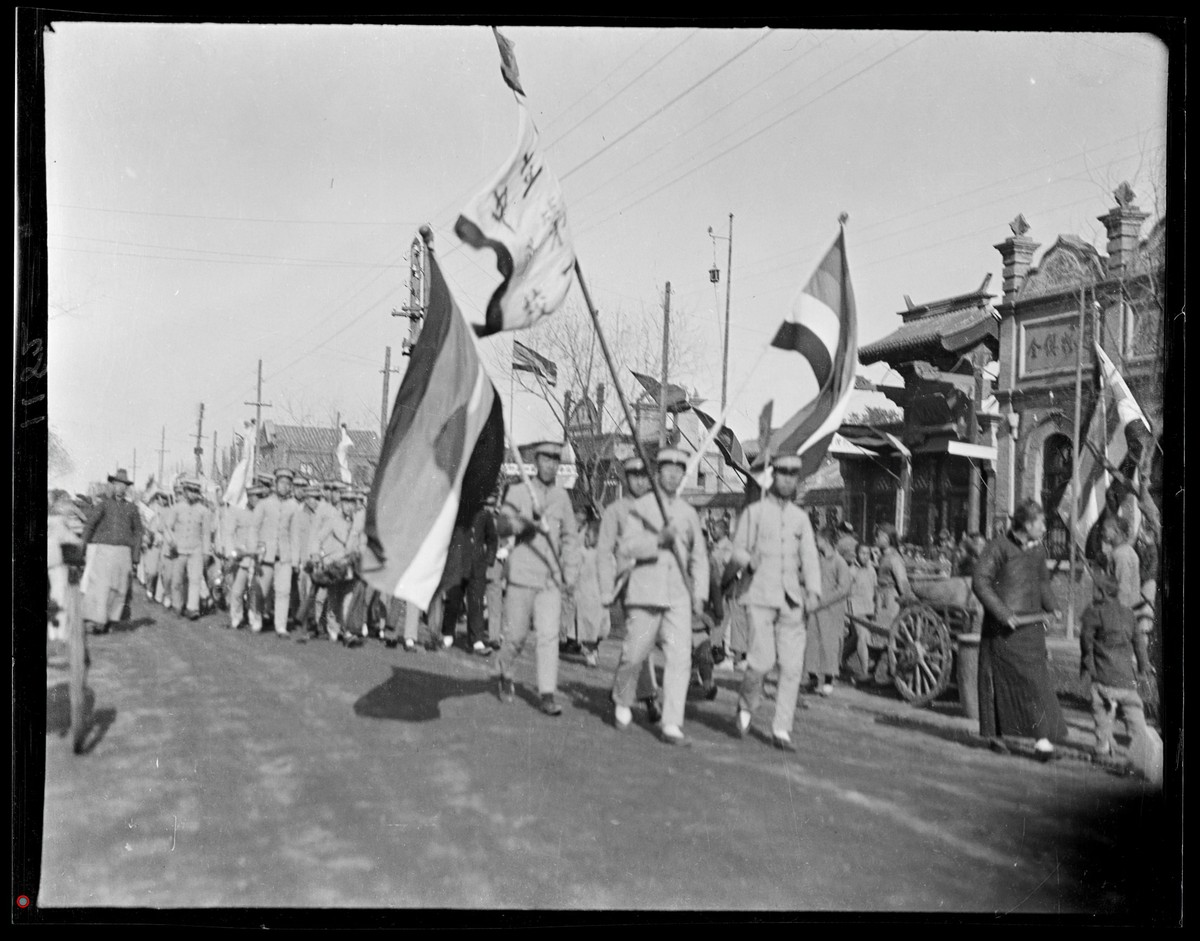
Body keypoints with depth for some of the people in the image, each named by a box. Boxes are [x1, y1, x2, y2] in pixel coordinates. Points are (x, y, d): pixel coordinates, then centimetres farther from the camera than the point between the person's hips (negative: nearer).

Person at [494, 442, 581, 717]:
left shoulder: (561, 496, 8)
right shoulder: (518, 492, 1)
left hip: (552, 579, 2)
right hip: (522, 574, -1)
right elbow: (501, 526, -10)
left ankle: (548, 695, -4)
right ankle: (505, 674, 33)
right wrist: (519, 521, -31)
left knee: (549, 635, -7)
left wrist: (571, 572, 7)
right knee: (516, 634, 6)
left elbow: (570, 537, 16)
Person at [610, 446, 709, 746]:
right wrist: (659, 539, -23)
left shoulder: (689, 513, 11)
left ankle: (672, 726, -5)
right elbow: (626, 547, -9)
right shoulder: (640, 506, 1)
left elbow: (699, 557, 17)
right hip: (645, 590, -2)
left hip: (679, 594, 2)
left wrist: (699, 593, 6)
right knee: (634, 655, 3)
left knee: (680, 658, -8)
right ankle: (622, 701, 32)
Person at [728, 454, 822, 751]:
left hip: (792, 600, 3)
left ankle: (782, 730, 6)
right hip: (760, 597, -3)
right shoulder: (754, 512, 4)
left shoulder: (801, 517, 13)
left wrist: (813, 592, -11)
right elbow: (737, 551, 7)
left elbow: (810, 558, 4)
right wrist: (749, 561, -15)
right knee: (763, 660, -13)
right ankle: (746, 703, 18)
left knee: (792, 665, -3)